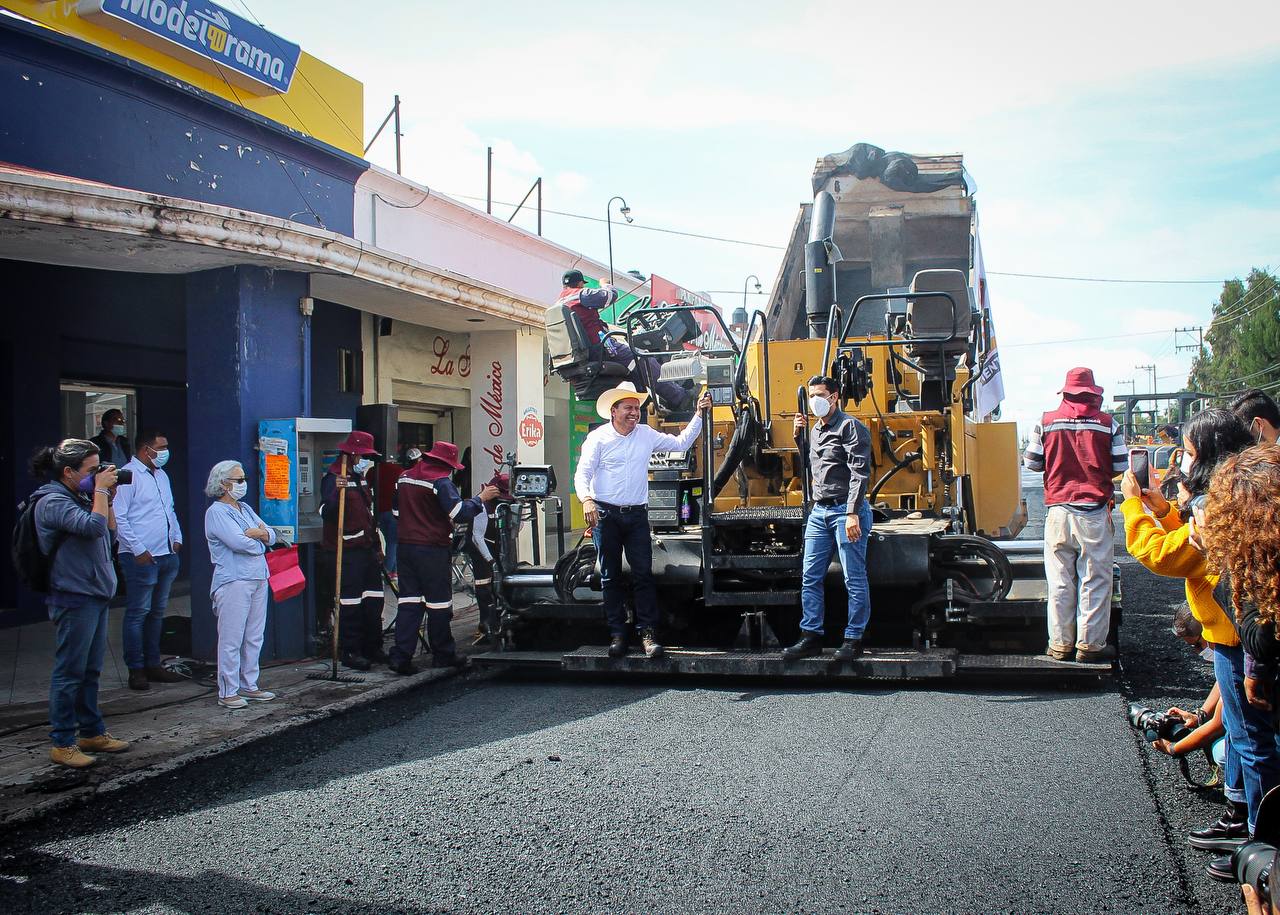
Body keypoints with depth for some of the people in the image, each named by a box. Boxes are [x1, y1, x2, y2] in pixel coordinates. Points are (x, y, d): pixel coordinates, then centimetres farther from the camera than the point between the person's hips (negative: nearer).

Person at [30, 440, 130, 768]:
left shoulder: (81, 496, 14)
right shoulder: (53, 501, -15)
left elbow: (110, 528, 20)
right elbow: (94, 526, -28)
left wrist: (106, 495, 9)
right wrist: (101, 490, -16)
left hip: (95, 596, 9)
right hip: (74, 598, -9)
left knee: (90, 670, 16)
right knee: (70, 672, -3)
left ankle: (92, 732, 26)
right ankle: (62, 743, 5)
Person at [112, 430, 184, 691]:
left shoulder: (161, 475, 17)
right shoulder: (128, 476, -10)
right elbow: (118, 518, -15)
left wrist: (177, 537, 13)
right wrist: (138, 550, -17)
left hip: (167, 556, 8)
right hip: (142, 558, -8)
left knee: (157, 612, 14)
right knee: (138, 613, -2)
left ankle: (153, 664, 22)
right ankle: (136, 669, 4)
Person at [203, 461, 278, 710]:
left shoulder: (246, 509, 18)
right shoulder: (216, 512, -7)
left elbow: (271, 536, 13)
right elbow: (238, 542, -19)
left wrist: (260, 534, -9)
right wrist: (260, 542, -1)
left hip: (258, 579, 8)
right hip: (233, 580, -8)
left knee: (254, 638, 11)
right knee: (232, 639, -4)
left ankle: (248, 686, 20)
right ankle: (228, 692, 1)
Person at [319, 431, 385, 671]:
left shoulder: (362, 478, 18)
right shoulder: (333, 479, -11)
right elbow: (326, 513, -25)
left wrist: (377, 547, 22)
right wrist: (336, 492, -42)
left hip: (367, 550, 9)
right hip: (347, 553, -9)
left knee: (373, 601, 11)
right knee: (350, 605, -4)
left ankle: (373, 649, 20)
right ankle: (350, 652, 3)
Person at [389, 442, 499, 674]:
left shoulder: (404, 477, 11)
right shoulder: (441, 481, -12)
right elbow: (460, 514, -20)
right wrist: (481, 498, -7)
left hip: (405, 546, 7)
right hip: (432, 549, -6)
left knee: (408, 601, 6)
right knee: (439, 602, 6)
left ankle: (400, 657, -1)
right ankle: (443, 654, 16)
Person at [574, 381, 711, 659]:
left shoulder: (646, 434, 8)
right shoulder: (598, 437, -2)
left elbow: (681, 442, 15)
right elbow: (582, 474, -6)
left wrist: (699, 414, 8)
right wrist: (586, 500, -24)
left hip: (636, 514, 2)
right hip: (605, 513, -2)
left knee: (643, 573, -5)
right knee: (611, 576, 3)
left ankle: (648, 633, -3)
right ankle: (617, 633, 9)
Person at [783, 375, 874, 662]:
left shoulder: (850, 427, -6)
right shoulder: (815, 431, 18)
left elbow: (860, 473, -14)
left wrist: (853, 513, -22)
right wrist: (798, 435, 18)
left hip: (846, 511, -8)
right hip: (819, 512, 8)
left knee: (854, 579, -1)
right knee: (810, 578, 6)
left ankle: (854, 639, 6)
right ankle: (811, 637, 12)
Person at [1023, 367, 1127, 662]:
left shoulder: (1046, 422, 1)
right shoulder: (1108, 424, -2)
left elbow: (1031, 463, 3)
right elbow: (1121, 467, -1)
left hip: (1058, 510, 2)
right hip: (1094, 512, -1)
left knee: (1060, 581, 8)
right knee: (1095, 580, 5)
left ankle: (1060, 644, 11)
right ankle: (1090, 644, 8)